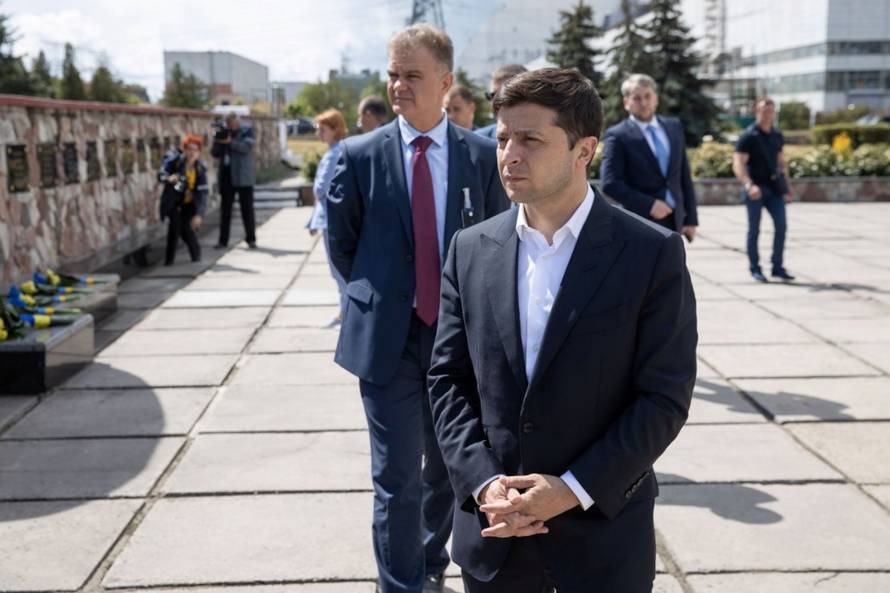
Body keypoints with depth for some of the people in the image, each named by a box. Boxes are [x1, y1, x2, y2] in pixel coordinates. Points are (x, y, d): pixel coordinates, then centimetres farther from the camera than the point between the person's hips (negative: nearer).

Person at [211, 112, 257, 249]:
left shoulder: (247, 131, -3)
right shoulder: (222, 132, 8)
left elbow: (247, 147, -19)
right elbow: (215, 153, 6)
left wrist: (230, 142, -27)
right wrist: (218, 141, -12)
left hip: (243, 175, -4)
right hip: (226, 175, 4)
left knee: (247, 207, 0)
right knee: (225, 208, 5)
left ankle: (251, 239, 7)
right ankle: (223, 240, 10)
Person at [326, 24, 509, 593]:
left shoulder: (482, 154, -2)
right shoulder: (361, 154, -3)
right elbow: (342, 241, 7)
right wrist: (378, 295, 7)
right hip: (388, 337, -1)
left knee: (449, 469, 17)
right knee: (397, 478, 0)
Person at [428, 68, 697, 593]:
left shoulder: (653, 253, -9)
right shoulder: (471, 249, 1)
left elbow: (665, 397, -10)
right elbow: (448, 377, 3)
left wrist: (574, 489, -16)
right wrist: (483, 482, -9)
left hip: (602, 528, -2)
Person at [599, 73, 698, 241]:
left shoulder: (674, 127, 11)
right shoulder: (617, 136, -7)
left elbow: (684, 176, 12)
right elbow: (610, 183, -14)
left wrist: (691, 218, 8)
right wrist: (649, 205, -19)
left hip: (673, 221, 6)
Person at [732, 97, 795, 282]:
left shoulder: (777, 136, 11)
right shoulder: (748, 137, -8)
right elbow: (738, 165, -16)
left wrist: (787, 186, 15)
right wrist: (749, 185, -30)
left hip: (774, 187, 5)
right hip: (755, 188, -5)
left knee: (781, 226, 0)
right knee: (754, 229, 3)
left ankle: (778, 267, 9)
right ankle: (754, 268, 13)